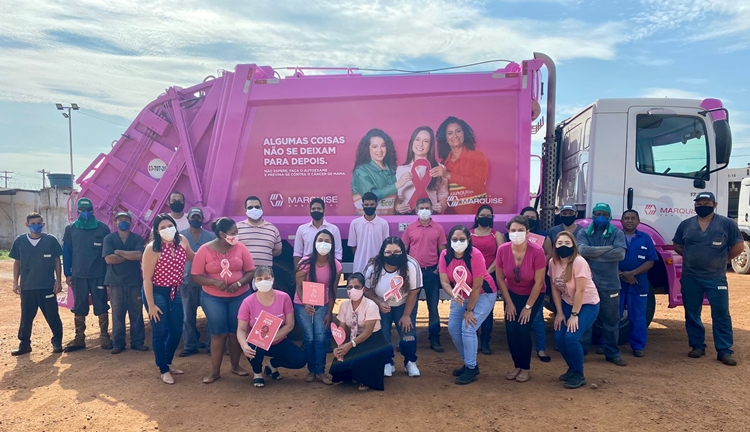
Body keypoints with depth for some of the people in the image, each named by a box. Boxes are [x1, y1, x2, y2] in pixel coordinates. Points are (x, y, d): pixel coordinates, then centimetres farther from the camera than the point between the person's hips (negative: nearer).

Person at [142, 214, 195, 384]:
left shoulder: (182, 241, -4)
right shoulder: (152, 248, -19)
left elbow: (193, 257, 18)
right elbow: (147, 278, -16)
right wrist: (151, 305, -17)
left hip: (175, 292, 6)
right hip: (157, 293, -6)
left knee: (177, 331, 13)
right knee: (160, 332, 3)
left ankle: (168, 362, 36)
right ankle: (163, 370, 20)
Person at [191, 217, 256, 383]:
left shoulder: (240, 248, -4)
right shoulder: (205, 250, -8)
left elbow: (250, 271, -1)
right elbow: (196, 276, -7)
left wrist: (238, 283, -18)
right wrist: (215, 282, -21)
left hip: (240, 296, 2)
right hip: (213, 298, -2)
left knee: (236, 331, 9)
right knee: (219, 333, 1)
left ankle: (235, 366, 25)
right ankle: (215, 371, 13)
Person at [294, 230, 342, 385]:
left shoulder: (336, 265, -14)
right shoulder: (306, 263, -19)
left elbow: (332, 291, -5)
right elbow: (299, 287, -14)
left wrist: (329, 313, -4)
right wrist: (305, 304, -30)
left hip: (322, 305, 2)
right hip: (302, 304, -1)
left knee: (321, 337, -8)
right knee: (309, 338, -6)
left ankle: (320, 371, 3)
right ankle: (311, 370, 11)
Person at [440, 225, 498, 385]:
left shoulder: (475, 255, -29)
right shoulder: (445, 255, -15)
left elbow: (477, 286, -24)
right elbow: (444, 281, -15)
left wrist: (469, 310, -19)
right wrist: (453, 295, -36)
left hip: (483, 294, -6)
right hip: (461, 296, 6)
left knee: (468, 328, -15)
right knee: (453, 328, 1)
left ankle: (472, 369, 2)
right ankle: (469, 362, 21)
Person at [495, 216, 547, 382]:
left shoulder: (537, 251, -29)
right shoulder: (502, 250, -22)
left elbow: (539, 282, -20)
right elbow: (500, 278, -9)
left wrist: (528, 307, -13)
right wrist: (509, 303, -6)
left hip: (533, 294, -2)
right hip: (512, 293, 3)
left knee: (523, 328, -9)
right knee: (510, 329, -5)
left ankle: (526, 368, 12)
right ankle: (517, 365, 17)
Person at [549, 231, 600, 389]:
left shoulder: (579, 262, -25)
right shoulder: (553, 262, -7)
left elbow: (580, 291, -22)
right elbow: (555, 289, 0)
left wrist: (574, 315, -19)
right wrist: (559, 312, -2)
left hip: (588, 304, -6)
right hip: (568, 303, 6)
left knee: (571, 337, -19)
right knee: (559, 337, -5)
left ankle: (579, 375, 3)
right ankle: (572, 369, 21)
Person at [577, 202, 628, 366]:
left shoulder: (617, 233, 3)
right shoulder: (583, 233, 4)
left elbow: (620, 254, -13)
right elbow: (582, 250, -15)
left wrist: (594, 254, -12)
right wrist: (608, 248, -14)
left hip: (610, 284, 0)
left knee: (611, 319, 8)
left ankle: (612, 352, 21)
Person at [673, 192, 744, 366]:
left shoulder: (727, 223, -2)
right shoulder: (686, 224, 7)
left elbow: (738, 247, 1)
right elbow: (677, 246, 15)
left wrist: (722, 259, 5)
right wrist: (692, 257, 5)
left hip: (716, 278, -3)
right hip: (690, 278, 3)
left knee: (721, 314, -2)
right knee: (692, 314, 8)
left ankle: (724, 351, 4)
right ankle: (697, 346, 20)